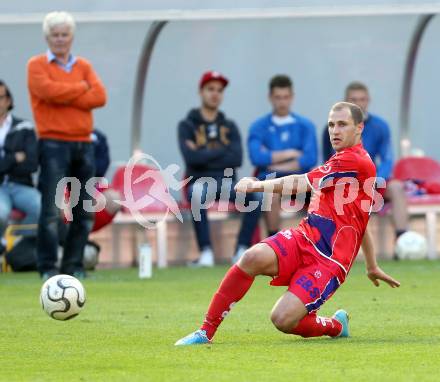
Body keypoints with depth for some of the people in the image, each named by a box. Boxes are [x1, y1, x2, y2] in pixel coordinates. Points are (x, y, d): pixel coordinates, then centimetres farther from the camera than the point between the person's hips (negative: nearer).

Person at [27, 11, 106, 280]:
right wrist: (81, 88, -4)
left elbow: (100, 96, 0)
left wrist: (64, 96, -9)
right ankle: (48, 266, -6)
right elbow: (48, 90, -16)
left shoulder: (84, 66, 16)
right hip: (53, 144, -5)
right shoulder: (37, 65, 4)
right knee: (51, 209, -10)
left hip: (83, 144, 5)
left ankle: (74, 265, 12)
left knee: (85, 212, 4)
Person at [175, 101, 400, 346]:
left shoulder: (355, 161, -11)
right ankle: (206, 332, -18)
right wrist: (372, 267, 41)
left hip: (329, 261, -8)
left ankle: (335, 326, 11)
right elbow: (360, 220, 33)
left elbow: (300, 184, -13)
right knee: (253, 257, -24)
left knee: (283, 319, -23)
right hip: (303, 238, 8)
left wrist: (256, 185, -3)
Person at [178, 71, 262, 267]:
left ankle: (242, 250, -22)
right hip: (200, 182, -3)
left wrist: (205, 155, -5)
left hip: (227, 183, 3)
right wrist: (222, 151, -3)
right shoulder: (187, 125, 8)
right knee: (197, 193, -40)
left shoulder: (229, 126, 17)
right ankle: (206, 252, -36)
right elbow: (191, 158, -10)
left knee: (256, 194, -27)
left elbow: (236, 159, 0)